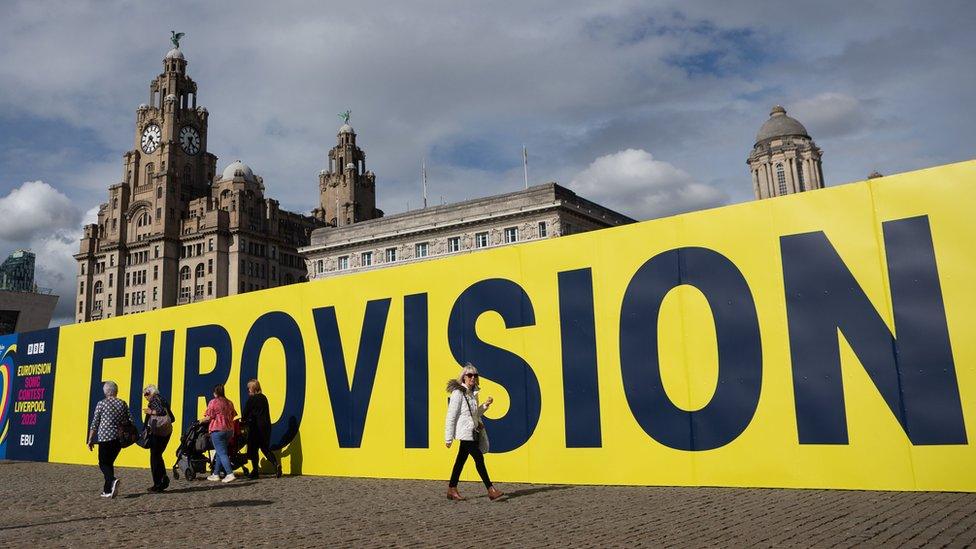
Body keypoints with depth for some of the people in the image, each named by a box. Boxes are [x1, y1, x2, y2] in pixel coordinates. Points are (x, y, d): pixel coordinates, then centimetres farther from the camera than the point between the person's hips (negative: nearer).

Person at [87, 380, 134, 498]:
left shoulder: (101, 403, -2)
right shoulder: (123, 404, 7)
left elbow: (94, 423, -2)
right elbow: (130, 421, 5)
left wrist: (90, 440, 3)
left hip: (105, 437, -4)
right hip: (119, 439, 4)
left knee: (103, 463, 1)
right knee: (109, 462, 16)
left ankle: (112, 480, -26)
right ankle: (107, 490, 14)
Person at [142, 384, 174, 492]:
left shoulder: (154, 400, -6)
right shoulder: (163, 400, 19)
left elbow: (163, 412, -21)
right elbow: (172, 418, 17)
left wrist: (151, 412, -13)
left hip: (157, 431, -8)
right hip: (167, 431, 8)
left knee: (154, 457, -2)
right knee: (158, 456, 17)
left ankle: (157, 484, -2)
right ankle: (164, 478, 9)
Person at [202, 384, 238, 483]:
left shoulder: (213, 402, -7)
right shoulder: (229, 403, 12)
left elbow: (209, 417, -8)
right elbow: (233, 416, 14)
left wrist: (202, 420, 11)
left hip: (217, 430, -7)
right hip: (229, 429, 7)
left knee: (222, 453, -7)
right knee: (220, 452, 17)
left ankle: (230, 474, -17)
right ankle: (216, 474, 21)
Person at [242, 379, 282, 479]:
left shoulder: (251, 399, -9)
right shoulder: (263, 398, 12)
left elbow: (245, 413, -7)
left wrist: (244, 420, 15)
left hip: (255, 427, -6)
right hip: (266, 426, 7)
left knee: (253, 449, 5)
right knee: (265, 448, 11)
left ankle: (255, 471, 8)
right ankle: (276, 463, -11)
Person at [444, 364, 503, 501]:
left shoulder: (473, 393, 14)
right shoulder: (458, 393, -11)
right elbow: (451, 416, -12)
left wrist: (485, 405, 5)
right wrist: (448, 438, -12)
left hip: (474, 432, 8)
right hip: (465, 432, -8)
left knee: (461, 460, 12)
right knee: (479, 459, -9)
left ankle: (452, 490, 19)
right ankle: (491, 490, -6)